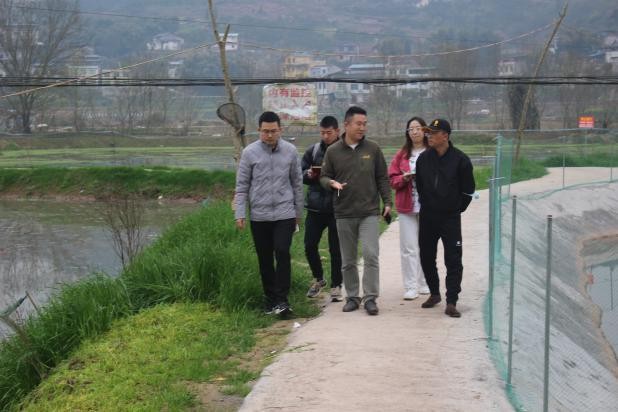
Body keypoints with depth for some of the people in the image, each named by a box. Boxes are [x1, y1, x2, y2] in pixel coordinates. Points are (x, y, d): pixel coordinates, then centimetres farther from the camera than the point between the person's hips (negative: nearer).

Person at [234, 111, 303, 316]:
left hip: (285, 213, 0)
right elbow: (242, 185, 1)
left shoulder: (290, 151, 2)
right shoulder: (250, 152, -2)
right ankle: (271, 299, 19)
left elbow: (297, 182, 10)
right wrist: (240, 213, -6)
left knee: (282, 253, -13)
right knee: (265, 259, 7)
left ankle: (281, 300, -7)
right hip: (259, 216, 1)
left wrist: (299, 212, 11)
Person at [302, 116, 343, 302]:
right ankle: (318, 279, 28)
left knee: (336, 248, 3)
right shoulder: (312, 151, 8)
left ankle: (336, 286, 15)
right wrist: (309, 175, -8)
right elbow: (300, 173, 13)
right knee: (309, 245, 5)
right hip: (315, 207, 4)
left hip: (337, 208, -3)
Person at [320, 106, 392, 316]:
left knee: (371, 255, -11)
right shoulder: (333, 151, 3)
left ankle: (370, 298, -4)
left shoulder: (373, 149, 3)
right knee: (348, 260, 9)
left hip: (369, 212, -1)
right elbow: (324, 176, 9)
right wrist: (332, 183, -13)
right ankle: (352, 297, 21)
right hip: (344, 214, 1)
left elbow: (382, 178, 8)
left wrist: (387, 202, 2)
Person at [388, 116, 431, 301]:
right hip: (407, 206, 2)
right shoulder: (402, 154, 9)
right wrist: (404, 178, -11)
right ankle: (410, 287, 1)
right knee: (409, 247, -2)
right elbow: (392, 179, 8)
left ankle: (424, 284, 17)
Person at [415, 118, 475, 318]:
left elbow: (468, 190, 0)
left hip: (450, 218, -4)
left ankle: (451, 302, -3)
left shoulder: (460, 160, -9)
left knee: (453, 260, -6)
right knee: (426, 257, 12)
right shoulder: (424, 158, 2)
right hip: (427, 217, 4)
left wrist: (457, 208, 5)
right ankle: (434, 293, 30)